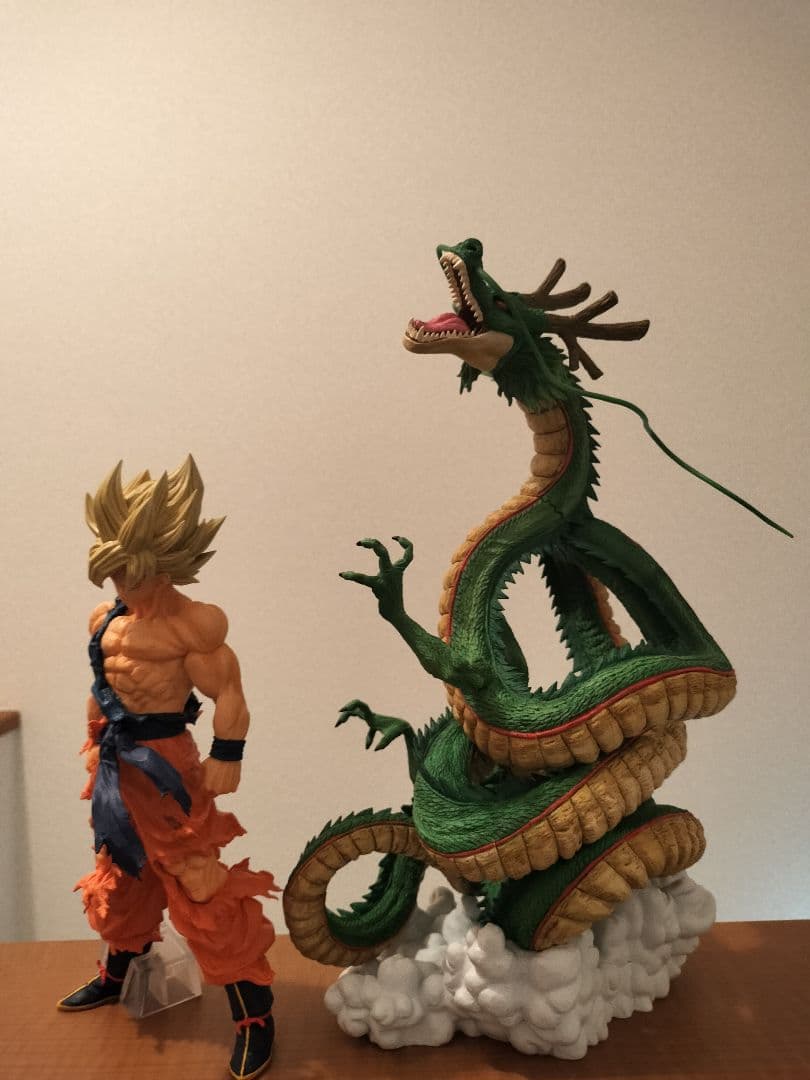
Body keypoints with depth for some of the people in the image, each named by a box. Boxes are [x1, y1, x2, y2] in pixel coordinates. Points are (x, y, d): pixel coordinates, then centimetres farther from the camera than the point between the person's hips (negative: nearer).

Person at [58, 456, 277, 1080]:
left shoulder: (189, 624, -20)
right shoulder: (107, 622, 6)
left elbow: (229, 695, -19)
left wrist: (226, 759, -22)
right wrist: (96, 752, 21)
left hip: (165, 764, -8)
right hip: (120, 765, 8)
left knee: (200, 884, -5)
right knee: (122, 872, 26)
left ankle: (255, 1015, 7)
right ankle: (118, 976, 50)